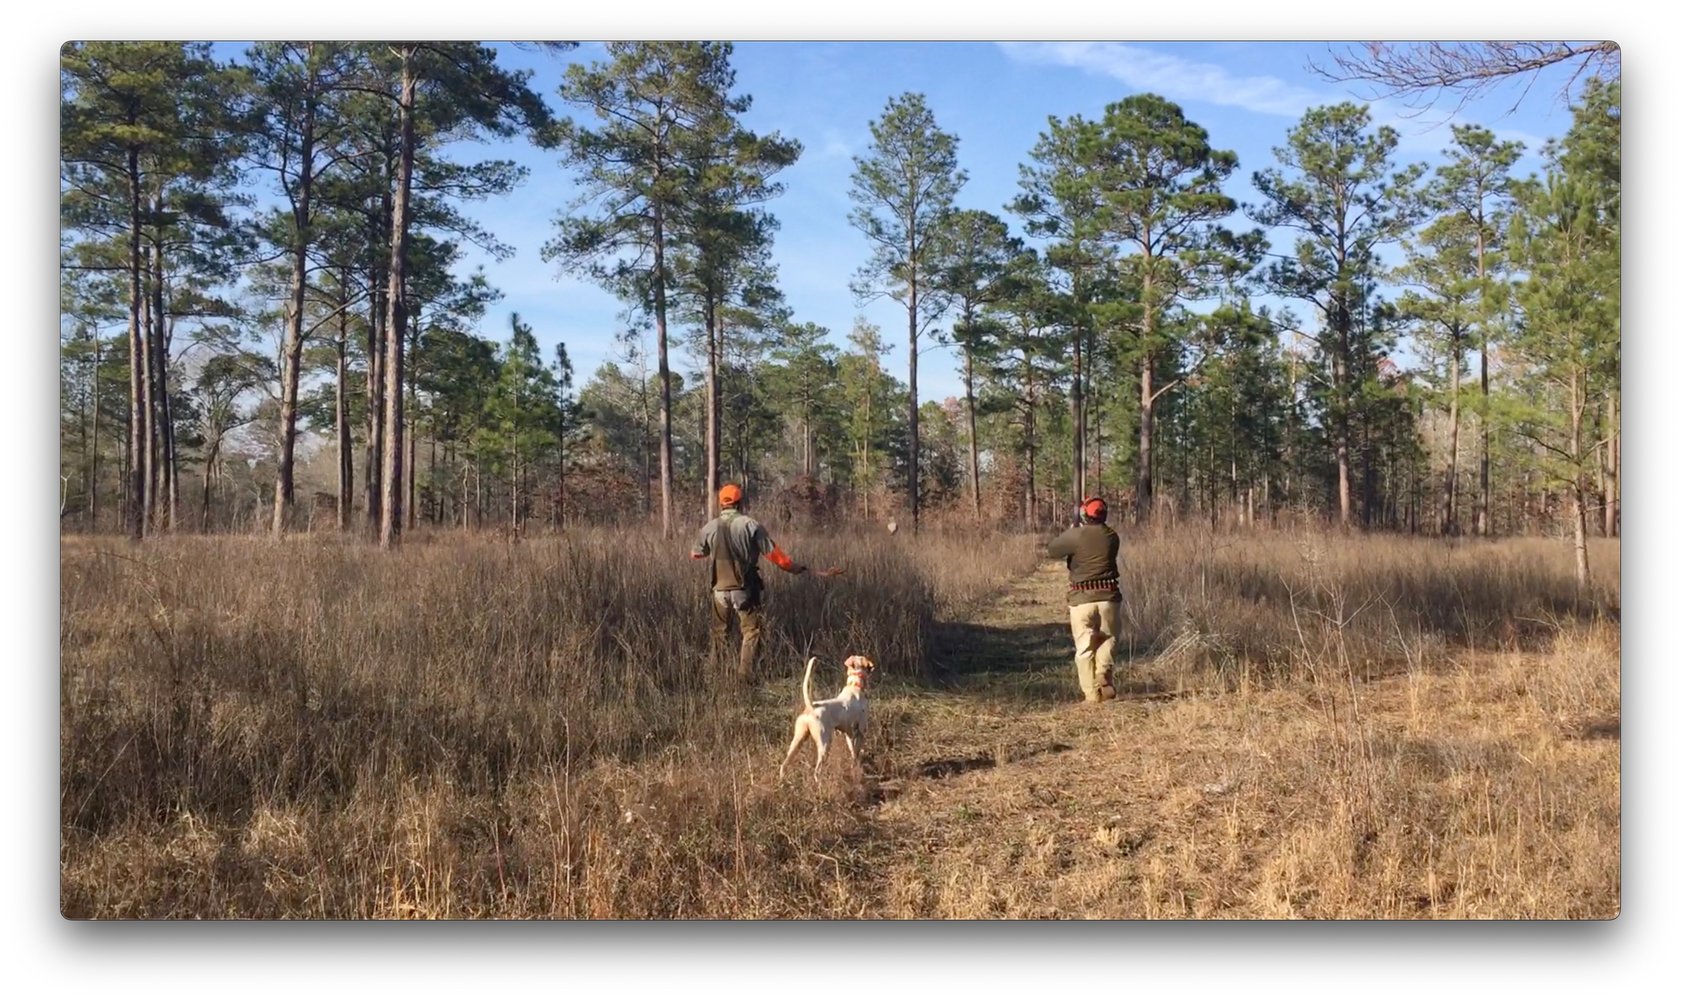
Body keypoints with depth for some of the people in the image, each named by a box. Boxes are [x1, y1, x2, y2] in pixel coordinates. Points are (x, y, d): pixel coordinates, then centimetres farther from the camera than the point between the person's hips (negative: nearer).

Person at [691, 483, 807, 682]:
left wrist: (692, 553, 38)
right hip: (745, 590, -4)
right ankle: (744, 674, -5)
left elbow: (696, 554, 15)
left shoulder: (710, 528, -1)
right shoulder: (751, 525, -11)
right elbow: (773, 553, -9)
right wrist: (793, 567, 4)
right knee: (752, 631, 5)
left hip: (720, 590, 4)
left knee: (720, 633, 19)